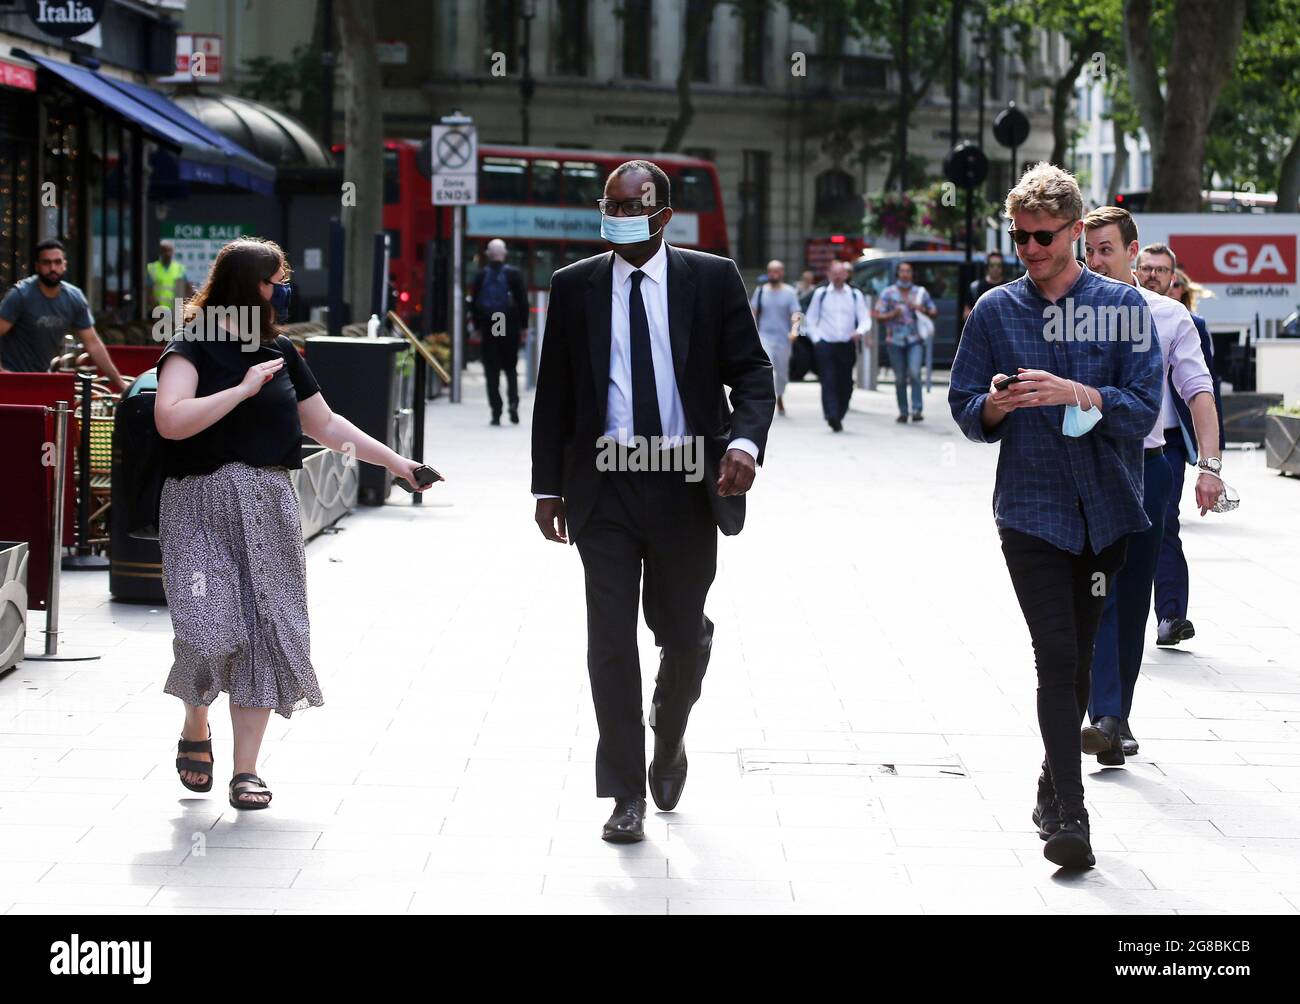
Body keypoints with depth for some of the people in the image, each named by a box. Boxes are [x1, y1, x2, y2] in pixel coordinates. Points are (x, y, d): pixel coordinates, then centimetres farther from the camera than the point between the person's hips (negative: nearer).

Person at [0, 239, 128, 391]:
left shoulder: (75, 298, -2)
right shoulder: (20, 295, -15)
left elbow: (93, 343, 4)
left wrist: (120, 383, 2)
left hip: (42, 377, 5)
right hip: (13, 377, -5)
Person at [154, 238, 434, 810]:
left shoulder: (279, 352, 14)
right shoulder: (193, 348, -4)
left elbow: (324, 424, 22)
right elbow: (171, 420, -19)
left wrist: (395, 462, 21)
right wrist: (243, 388, -17)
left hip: (269, 506, 5)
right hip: (204, 505, -5)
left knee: (265, 634, -2)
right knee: (211, 630, -14)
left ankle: (246, 769, 3)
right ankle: (195, 729, 15)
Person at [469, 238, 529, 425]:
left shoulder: (481, 276, 0)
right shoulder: (514, 274, -4)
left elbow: (474, 303, 3)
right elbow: (523, 301, -3)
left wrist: (477, 327, 12)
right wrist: (524, 326, 4)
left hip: (488, 329, 0)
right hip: (510, 329, 0)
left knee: (492, 371, 3)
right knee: (510, 368, 13)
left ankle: (496, 412, -2)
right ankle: (513, 402, -8)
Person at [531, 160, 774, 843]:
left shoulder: (712, 280, 1)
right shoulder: (574, 287, 5)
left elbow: (752, 371, 0)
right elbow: (553, 394, 8)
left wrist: (745, 440, -19)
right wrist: (548, 485, 5)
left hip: (687, 485, 0)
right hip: (604, 486, 0)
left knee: (683, 633, 10)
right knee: (610, 640, -3)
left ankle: (669, 737, 41)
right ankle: (626, 795, 4)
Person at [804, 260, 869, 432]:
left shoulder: (855, 294, 7)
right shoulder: (821, 294, 6)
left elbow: (865, 318, 4)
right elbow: (810, 319, 11)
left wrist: (860, 331, -17)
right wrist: (816, 339, 0)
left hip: (847, 345, 2)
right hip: (825, 345, -2)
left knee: (845, 384, 5)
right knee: (829, 382, -15)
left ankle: (839, 417, 20)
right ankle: (832, 416, -25)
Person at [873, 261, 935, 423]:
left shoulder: (921, 292, 11)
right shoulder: (888, 292, 7)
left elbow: (935, 313, 14)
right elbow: (878, 315, 3)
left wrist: (924, 310, -6)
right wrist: (892, 314, -15)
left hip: (915, 339, 0)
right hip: (895, 340, 0)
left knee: (914, 372, -18)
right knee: (900, 378, 3)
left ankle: (917, 410, -19)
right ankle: (903, 412, 14)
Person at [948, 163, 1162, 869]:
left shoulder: (1123, 306, 1)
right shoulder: (996, 311, 4)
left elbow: (1144, 408, -6)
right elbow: (966, 413, 7)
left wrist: (1078, 394, -22)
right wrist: (996, 404, -15)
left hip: (1106, 510, 1)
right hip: (1031, 511, -1)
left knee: (1079, 659, 12)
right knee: (1057, 658, -12)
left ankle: (1053, 787, 31)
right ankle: (1069, 817, -14)